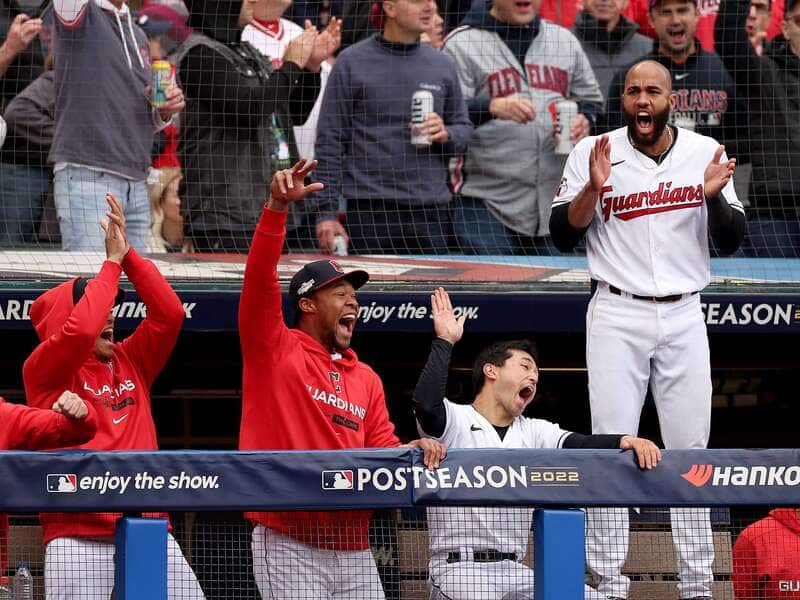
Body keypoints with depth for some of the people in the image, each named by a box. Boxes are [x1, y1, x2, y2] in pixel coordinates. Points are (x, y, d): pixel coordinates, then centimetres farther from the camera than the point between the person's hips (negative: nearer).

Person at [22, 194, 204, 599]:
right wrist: (113, 261, -2)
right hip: (79, 536, -5)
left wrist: (128, 254, 4)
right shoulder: (43, 370, 4)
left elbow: (169, 314, 11)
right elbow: (80, 329, -14)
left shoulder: (132, 362, 20)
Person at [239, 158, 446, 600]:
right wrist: (278, 207, -21)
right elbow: (259, 279, -10)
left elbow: (384, 448, 17)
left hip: (354, 550, 6)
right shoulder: (275, 351, 2)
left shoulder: (366, 380, 19)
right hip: (290, 545, -6)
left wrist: (412, 449, -7)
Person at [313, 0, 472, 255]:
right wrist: (326, 211, -6)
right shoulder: (351, 62, 0)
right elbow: (329, 141, -1)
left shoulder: (442, 65, 11)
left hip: (431, 208, 3)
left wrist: (445, 135, -6)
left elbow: (464, 128, 19)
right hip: (370, 211, -3)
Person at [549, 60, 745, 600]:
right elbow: (563, 235, -3)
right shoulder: (595, 153, -1)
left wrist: (714, 195, -16)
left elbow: (732, 241, 3)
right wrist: (593, 188, -19)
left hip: (683, 317, 2)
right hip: (617, 317, -2)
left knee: (690, 449, 4)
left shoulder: (705, 153, 4)